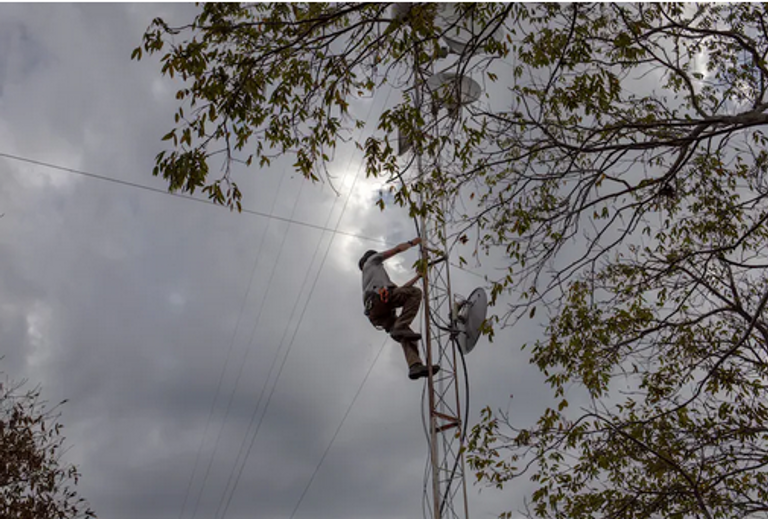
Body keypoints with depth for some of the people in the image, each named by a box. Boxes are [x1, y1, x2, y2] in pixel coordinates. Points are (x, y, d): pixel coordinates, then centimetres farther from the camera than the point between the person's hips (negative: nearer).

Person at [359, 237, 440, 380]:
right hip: (379, 298, -7)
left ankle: (415, 366, -31)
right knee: (415, 293, -14)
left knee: (406, 335, -8)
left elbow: (400, 289, 44)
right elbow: (397, 249, 25)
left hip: (376, 314, 7)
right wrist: (412, 242, 42)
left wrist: (417, 277, 50)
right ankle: (399, 328, -27)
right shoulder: (371, 260, 29)